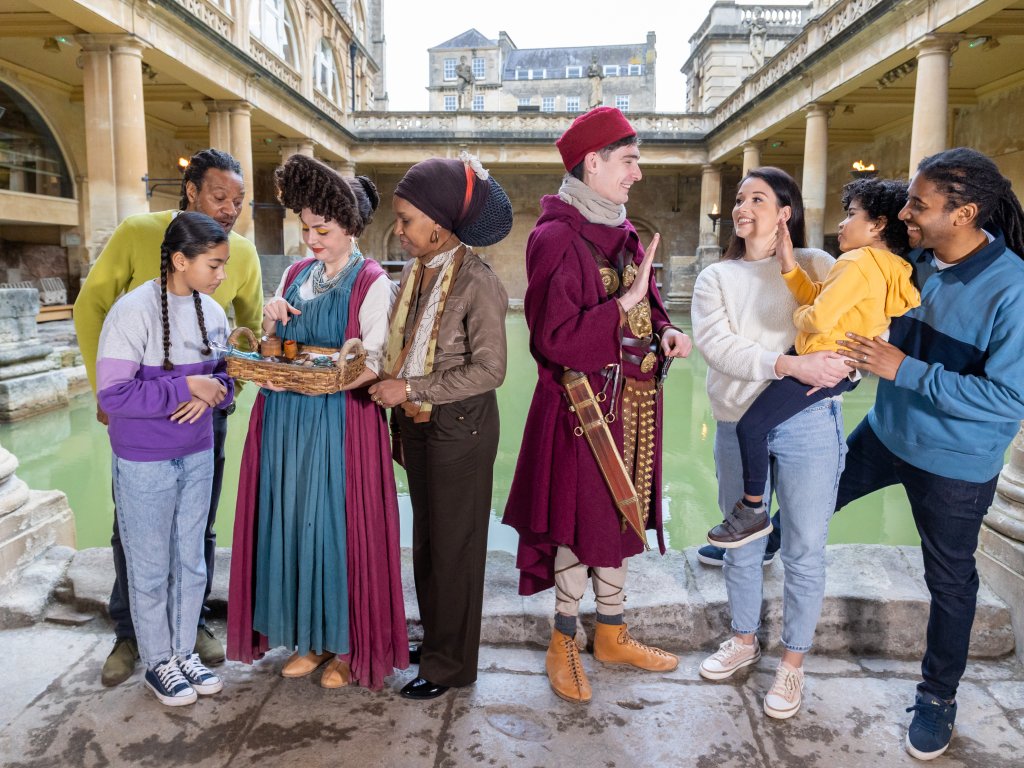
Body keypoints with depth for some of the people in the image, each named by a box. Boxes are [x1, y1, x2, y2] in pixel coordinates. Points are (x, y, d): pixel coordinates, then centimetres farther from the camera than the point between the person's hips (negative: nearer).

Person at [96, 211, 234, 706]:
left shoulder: (211, 310, -1)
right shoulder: (134, 311, -19)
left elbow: (223, 374, 8)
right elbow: (112, 394, -22)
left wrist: (212, 393, -14)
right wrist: (185, 388, -24)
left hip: (197, 456, 6)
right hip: (144, 463, -5)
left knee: (190, 561, 17)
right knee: (151, 569, 11)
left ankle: (184, 651, 35)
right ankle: (158, 663, 31)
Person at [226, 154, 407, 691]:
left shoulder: (372, 283, -6)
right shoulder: (295, 275, 13)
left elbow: (376, 364, -13)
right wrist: (270, 320, -2)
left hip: (339, 423, -6)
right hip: (284, 423, 6)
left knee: (338, 525, 0)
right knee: (290, 524, 9)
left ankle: (348, 645, 19)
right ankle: (308, 637, 26)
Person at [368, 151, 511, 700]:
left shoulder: (477, 282, -18)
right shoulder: (414, 272, 4)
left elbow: (489, 368, -20)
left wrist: (410, 390, -20)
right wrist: (398, 406, 5)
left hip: (459, 427, -8)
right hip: (417, 424, 8)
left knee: (454, 543, 7)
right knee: (426, 535, 19)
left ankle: (451, 663, 25)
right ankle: (433, 637, 39)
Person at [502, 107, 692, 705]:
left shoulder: (624, 234, 10)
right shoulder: (555, 237, -14)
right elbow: (554, 338, -21)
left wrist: (666, 333, -4)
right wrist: (626, 304, -21)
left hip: (633, 403, 8)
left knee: (621, 516, 17)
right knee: (581, 522, 5)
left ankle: (612, 634, 36)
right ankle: (565, 643, 27)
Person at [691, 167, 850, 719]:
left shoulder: (815, 266, 3)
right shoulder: (716, 277, 6)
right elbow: (715, 344, -11)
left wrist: (839, 363, -21)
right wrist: (790, 365, -24)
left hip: (808, 425, -2)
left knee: (803, 552, 7)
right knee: (742, 544, 17)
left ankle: (793, 662, 27)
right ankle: (744, 640, 38)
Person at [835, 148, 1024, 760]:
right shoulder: (915, 261, -7)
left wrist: (904, 369, -29)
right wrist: (856, 357, -4)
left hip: (955, 463, -5)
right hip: (887, 432, 5)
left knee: (950, 583, 14)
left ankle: (939, 697, 34)